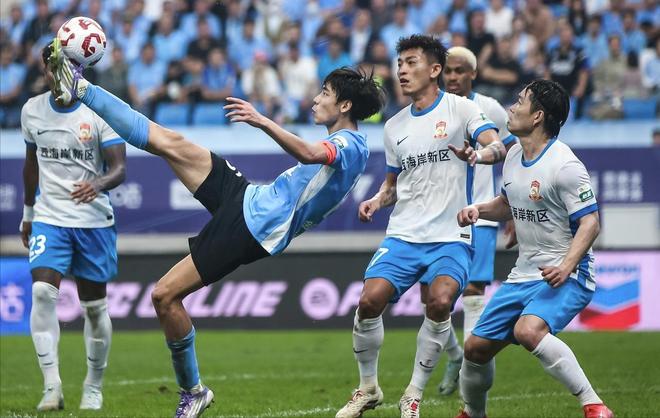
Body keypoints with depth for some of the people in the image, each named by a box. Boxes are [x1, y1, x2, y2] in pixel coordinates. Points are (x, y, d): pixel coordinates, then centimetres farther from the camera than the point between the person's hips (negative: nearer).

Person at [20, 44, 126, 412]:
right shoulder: (33, 111, 4)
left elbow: (119, 169, -13)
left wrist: (98, 184, -35)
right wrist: (28, 213, 24)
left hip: (93, 220, -2)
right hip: (49, 218, 2)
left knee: (95, 306, 6)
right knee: (43, 293, -19)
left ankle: (94, 388, 23)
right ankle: (52, 386, -19)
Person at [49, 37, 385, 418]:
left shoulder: (351, 145, -13)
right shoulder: (341, 145, 19)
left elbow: (309, 153, -35)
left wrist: (263, 121, -41)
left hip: (250, 230, -9)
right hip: (246, 198, 9)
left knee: (165, 296, -12)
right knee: (173, 144, -4)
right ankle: (81, 90, 0)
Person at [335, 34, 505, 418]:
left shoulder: (461, 109, -1)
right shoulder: (395, 126, 15)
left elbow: (497, 147, -16)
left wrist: (479, 154, -39)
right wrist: (377, 201, 5)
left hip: (451, 236, -4)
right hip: (404, 234, 4)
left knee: (440, 302, -27)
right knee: (370, 300, -14)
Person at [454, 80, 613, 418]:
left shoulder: (564, 165, -18)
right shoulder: (514, 155, 9)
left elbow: (590, 221, -18)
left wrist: (567, 265, -31)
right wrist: (479, 209, 6)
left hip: (565, 276, -9)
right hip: (524, 274, 9)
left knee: (528, 330, -35)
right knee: (476, 347, 9)